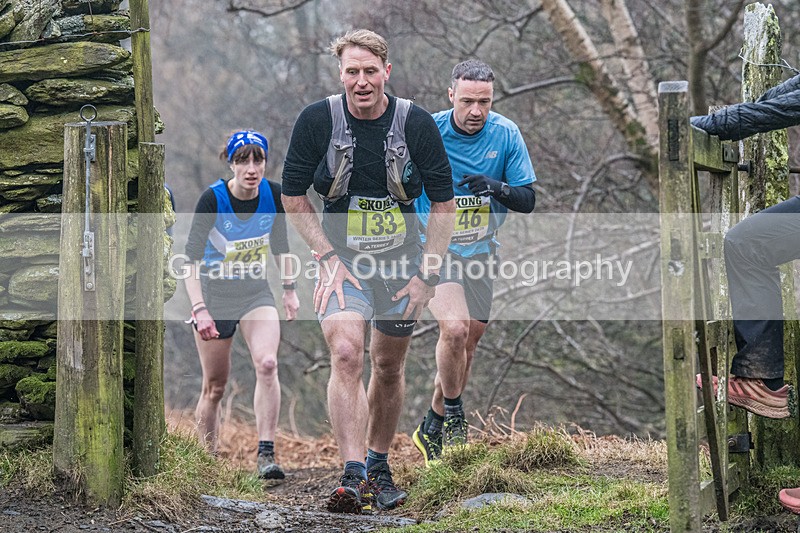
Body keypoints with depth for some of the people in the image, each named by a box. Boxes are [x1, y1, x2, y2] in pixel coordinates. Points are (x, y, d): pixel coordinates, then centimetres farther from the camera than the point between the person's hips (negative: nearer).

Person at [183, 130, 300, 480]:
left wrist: (289, 289, 10)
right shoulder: (212, 199, -19)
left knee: (267, 363, -22)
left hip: (256, 291, 2)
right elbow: (191, 257, -21)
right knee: (215, 386, 3)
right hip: (214, 293, -2)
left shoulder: (273, 195, -8)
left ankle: (266, 454, -20)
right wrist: (199, 309, -29)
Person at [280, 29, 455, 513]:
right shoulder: (317, 120, -11)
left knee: (389, 366, 11)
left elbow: (445, 205, -3)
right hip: (343, 259, -1)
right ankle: (352, 476, -25)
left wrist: (427, 275, -8)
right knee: (346, 354, -22)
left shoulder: (416, 123, -11)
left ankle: (379, 465, 32)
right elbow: (294, 197, -1)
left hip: (402, 261, 1)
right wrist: (329, 256, -9)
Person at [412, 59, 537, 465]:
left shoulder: (506, 135, -8)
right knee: (454, 329, -25)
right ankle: (453, 416, -3)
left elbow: (528, 201, -4)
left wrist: (498, 187, -24)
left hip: (480, 251, 4)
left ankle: (432, 429, 31)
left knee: (468, 343, 11)